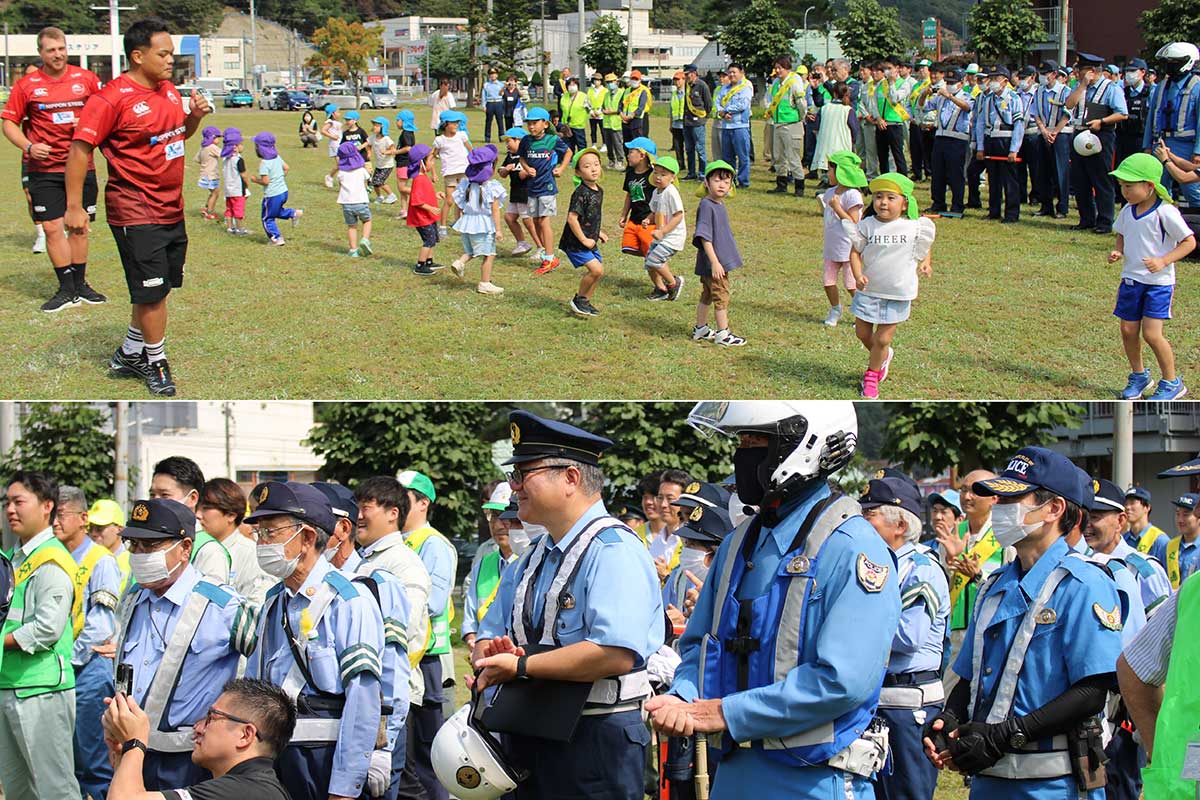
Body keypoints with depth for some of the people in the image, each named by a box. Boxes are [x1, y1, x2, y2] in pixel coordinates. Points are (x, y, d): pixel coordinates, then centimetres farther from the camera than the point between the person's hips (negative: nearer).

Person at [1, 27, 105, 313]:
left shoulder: (86, 78, 2)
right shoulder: (26, 85, -2)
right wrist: (29, 146, -14)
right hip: (44, 169, -2)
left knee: (79, 227, 9)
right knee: (52, 228, -5)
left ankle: (79, 285, 21)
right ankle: (67, 290, 5)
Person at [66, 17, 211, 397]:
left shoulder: (169, 90, 9)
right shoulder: (112, 98, -16)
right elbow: (80, 148, -16)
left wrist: (195, 116, 3)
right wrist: (74, 206, -19)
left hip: (171, 208, 8)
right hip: (135, 213, -8)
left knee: (156, 289, 15)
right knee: (152, 291, -3)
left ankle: (129, 354, 31)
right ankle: (156, 363, 14)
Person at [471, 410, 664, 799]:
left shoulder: (613, 551, -14)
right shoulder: (531, 559, 15)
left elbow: (616, 654, -27)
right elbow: (488, 638, 14)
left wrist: (521, 665, -22)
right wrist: (490, 656, -11)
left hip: (595, 743, -8)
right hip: (526, 737, 8)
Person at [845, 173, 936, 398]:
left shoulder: (913, 228, -7)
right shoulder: (867, 226, -8)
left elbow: (926, 245, 12)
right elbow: (855, 252, -3)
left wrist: (926, 262, -5)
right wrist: (858, 275, -18)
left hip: (898, 294, -2)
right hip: (869, 290, 2)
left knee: (883, 338, 1)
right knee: (863, 333, 12)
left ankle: (872, 375, 23)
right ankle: (883, 356, 43)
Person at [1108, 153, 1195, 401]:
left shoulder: (1165, 213, -17)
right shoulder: (1127, 211, 3)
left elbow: (1189, 242, -13)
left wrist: (1163, 261, -23)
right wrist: (1117, 252, -1)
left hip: (1158, 282, -7)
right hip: (1130, 279, 7)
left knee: (1151, 333, -11)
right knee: (1128, 330, 8)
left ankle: (1172, 383, 6)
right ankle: (1138, 376, 29)